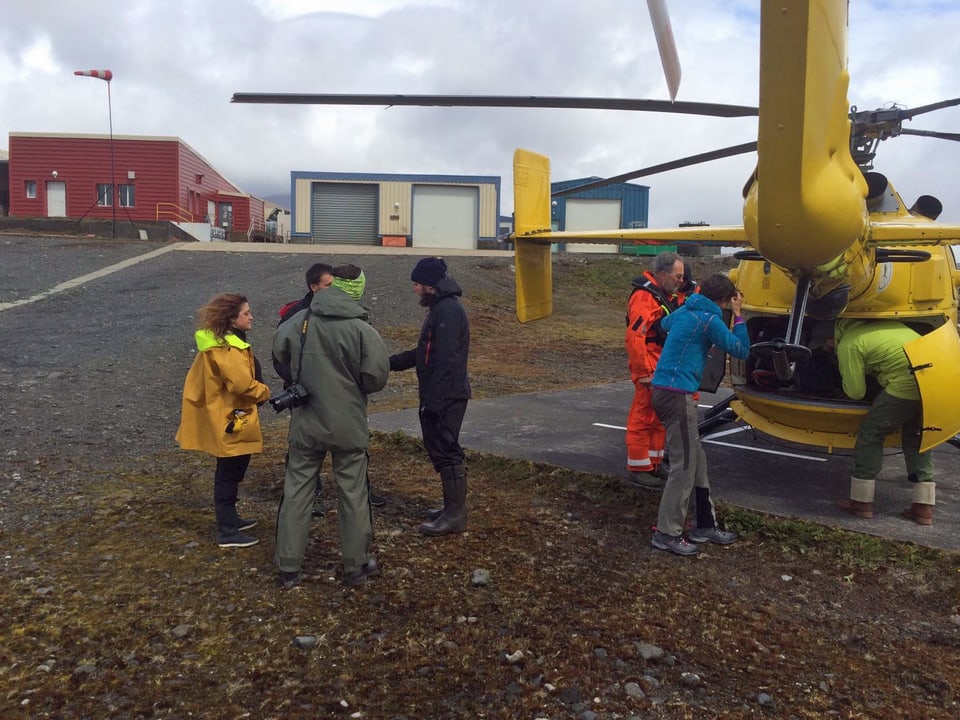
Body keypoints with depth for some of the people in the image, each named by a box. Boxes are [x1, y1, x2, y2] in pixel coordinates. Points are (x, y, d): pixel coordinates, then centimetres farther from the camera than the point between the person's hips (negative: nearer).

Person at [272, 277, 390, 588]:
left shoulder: (299, 321, -4)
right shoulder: (361, 328, -13)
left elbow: (280, 350, 10)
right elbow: (377, 375, -16)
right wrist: (354, 387, 5)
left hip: (306, 424, 2)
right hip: (348, 425, -2)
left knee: (296, 492, 12)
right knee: (353, 494, 10)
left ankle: (288, 567, 19)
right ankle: (356, 564, 22)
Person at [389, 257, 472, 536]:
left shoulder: (448, 310, -17)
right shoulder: (440, 308, 16)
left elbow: (445, 360, -23)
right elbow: (424, 353, 21)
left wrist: (434, 399, -24)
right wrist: (391, 361, 17)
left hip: (447, 397, -10)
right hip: (441, 396, 10)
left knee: (446, 452, -4)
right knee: (441, 451, 15)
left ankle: (455, 515, 4)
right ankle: (452, 507, 26)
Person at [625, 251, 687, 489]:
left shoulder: (666, 296, 15)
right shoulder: (644, 297, -19)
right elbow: (634, 336, -26)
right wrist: (644, 372, -26)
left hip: (663, 369, 10)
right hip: (650, 371, -10)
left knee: (658, 418, 17)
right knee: (643, 418, -3)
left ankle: (653, 464, 29)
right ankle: (638, 469, 6)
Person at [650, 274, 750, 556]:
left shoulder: (685, 311, 15)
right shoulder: (710, 320, -9)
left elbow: (664, 323, 39)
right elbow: (742, 350, -3)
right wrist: (738, 315, 3)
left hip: (665, 390, 9)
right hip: (677, 394, -9)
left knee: (697, 461, 16)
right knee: (684, 465, -3)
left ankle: (705, 525, 25)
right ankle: (666, 533, 4)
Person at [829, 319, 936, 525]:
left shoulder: (848, 345, 0)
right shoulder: (880, 325, 25)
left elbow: (856, 392, 1)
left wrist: (846, 378, 22)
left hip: (907, 384, -8)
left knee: (870, 434, 8)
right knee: (916, 436, 22)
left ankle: (861, 502, 14)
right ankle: (924, 507, 23)